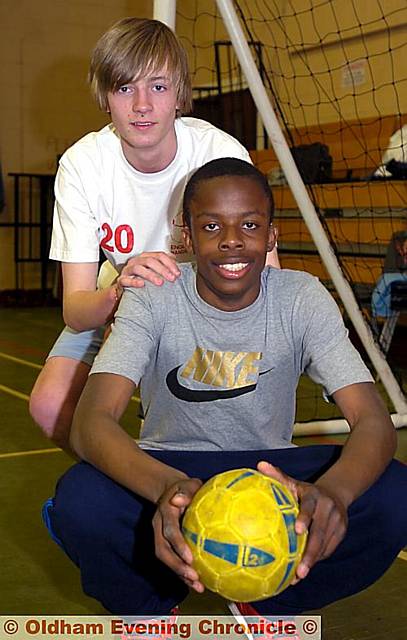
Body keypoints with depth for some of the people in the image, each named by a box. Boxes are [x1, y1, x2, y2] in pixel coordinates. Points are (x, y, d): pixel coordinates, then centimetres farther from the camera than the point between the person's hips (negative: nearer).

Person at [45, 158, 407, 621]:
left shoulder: (302, 299, -14)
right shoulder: (153, 299, -17)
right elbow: (90, 420, -31)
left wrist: (332, 490, -48)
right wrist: (165, 486, -53)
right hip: (167, 468, -1)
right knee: (79, 504, -34)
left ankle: (265, 600, 4)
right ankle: (154, 605, 3)